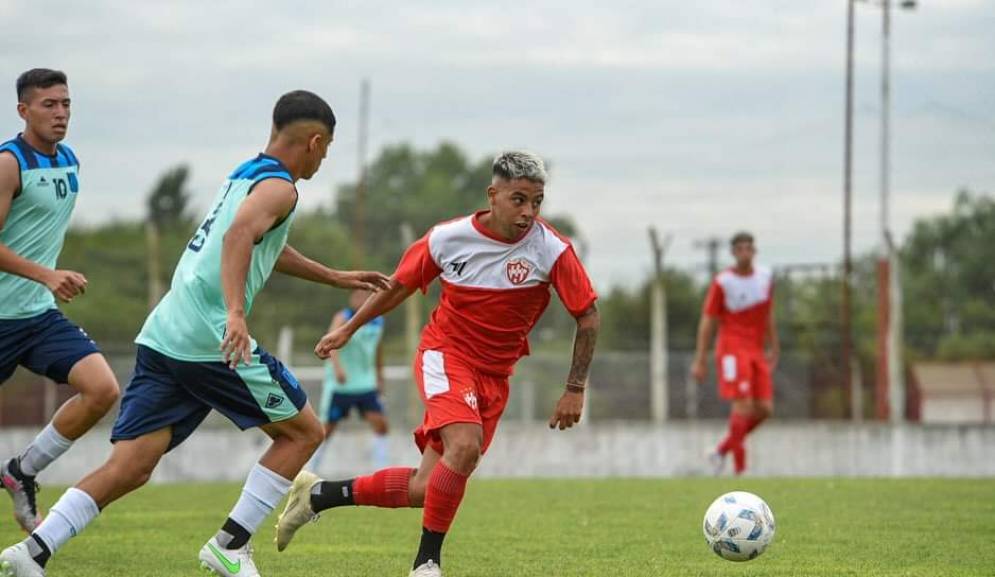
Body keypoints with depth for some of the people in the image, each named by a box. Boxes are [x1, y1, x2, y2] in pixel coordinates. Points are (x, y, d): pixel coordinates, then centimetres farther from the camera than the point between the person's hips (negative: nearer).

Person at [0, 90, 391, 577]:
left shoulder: (246, 176, 24)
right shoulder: (278, 188, -4)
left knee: (130, 466, 1)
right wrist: (236, 313, -37)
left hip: (163, 336, 8)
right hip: (211, 343, -8)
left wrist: (335, 278, 49)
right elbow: (239, 235, -25)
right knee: (303, 431, 8)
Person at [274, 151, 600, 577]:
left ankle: (318, 495, 20)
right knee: (465, 446, -31)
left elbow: (588, 317, -4)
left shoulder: (552, 251, -13)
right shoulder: (448, 238, -10)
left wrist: (575, 390, -7)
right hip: (444, 354, -2)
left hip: (494, 377, 3)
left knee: (426, 489, 0)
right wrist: (348, 329, 15)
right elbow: (400, 285, 8)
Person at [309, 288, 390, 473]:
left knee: (380, 423, -8)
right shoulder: (343, 318, -14)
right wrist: (337, 368, -47)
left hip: (366, 383, 5)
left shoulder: (378, 322, 5)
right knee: (326, 429, 1)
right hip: (339, 384, -5)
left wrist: (379, 377, 25)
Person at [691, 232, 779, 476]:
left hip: (756, 352, 6)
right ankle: (740, 467, -12)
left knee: (764, 409, -1)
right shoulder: (723, 282, -6)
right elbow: (707, 321, -4)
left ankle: (722, 451, 15)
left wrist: (773, 349, 21)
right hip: (733, 349, -6)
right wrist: (699, 361, -6)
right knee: (743, 404, -17)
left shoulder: (765, 277, 11)